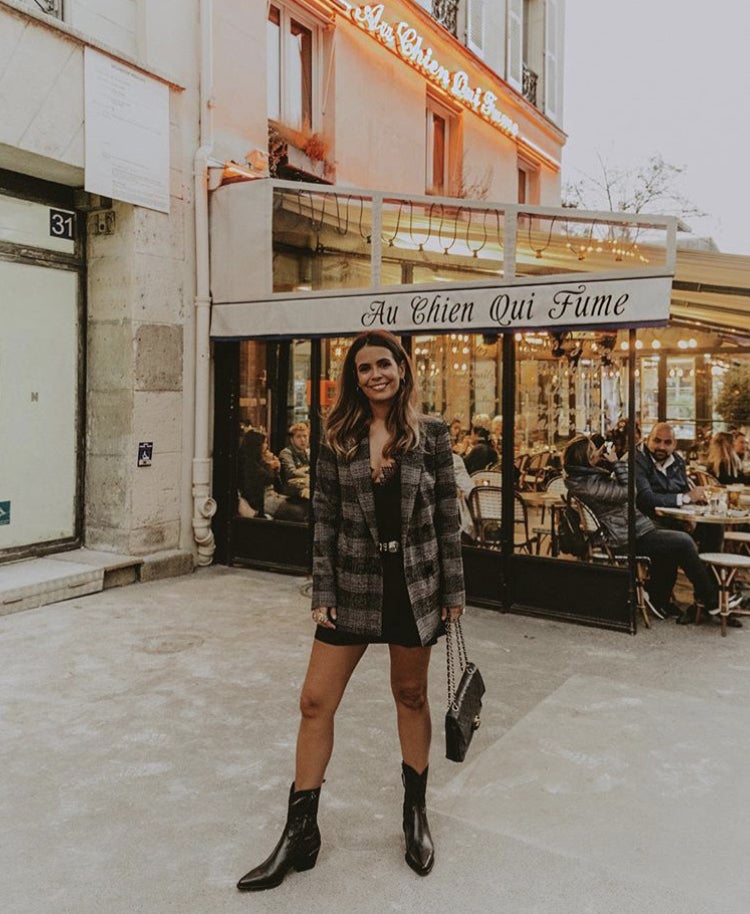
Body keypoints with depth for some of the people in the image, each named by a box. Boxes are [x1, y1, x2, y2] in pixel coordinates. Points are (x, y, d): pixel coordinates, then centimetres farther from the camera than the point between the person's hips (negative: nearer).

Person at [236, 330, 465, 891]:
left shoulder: (431, 433, -3)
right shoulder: (339, 437, 0)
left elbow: (447, 516, -1)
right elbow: (325, 519, -1)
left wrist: (453, 590, -1)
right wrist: (322, 593, -5)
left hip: (414, 583, -1)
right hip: (353, 584, 1)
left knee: (411, 697, 14)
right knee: (316, 701, 2)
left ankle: (416, 813, 36)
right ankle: (300, 835, 18)